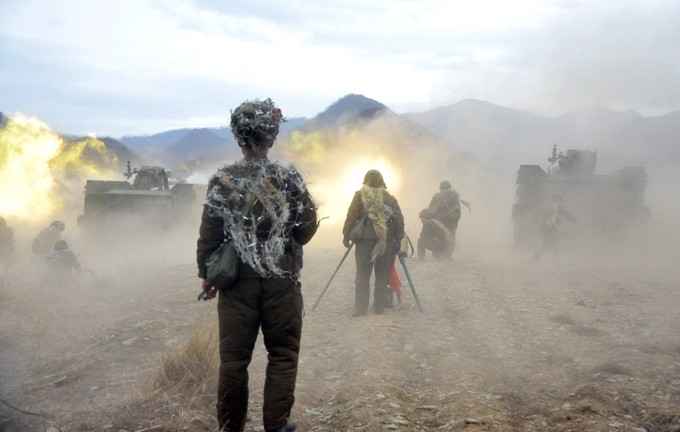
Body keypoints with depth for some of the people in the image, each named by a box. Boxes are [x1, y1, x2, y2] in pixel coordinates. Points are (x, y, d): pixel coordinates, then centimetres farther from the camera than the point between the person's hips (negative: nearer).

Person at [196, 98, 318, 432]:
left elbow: (209, 234, -1)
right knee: (283, 353, 10)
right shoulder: (289, 179, -5)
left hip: (237, 279, 1)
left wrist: (205, 273, 10)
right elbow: (308, 228, 0)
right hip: (282, 279, -1)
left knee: (234, 355, 8)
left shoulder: (222, 181, -3)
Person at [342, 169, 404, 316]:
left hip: (365, 239, -2)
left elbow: (351, 217, -4)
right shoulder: (390, 198, 8)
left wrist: (346, 235, 1)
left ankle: (360, 308, -2)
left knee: (362, 275, 2)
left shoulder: (360, 196, 2)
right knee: (382, 276, 9)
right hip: (386, 241, 2)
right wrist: (398, 240, 7)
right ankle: (379, 307, 11)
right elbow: (399, 220, 4)